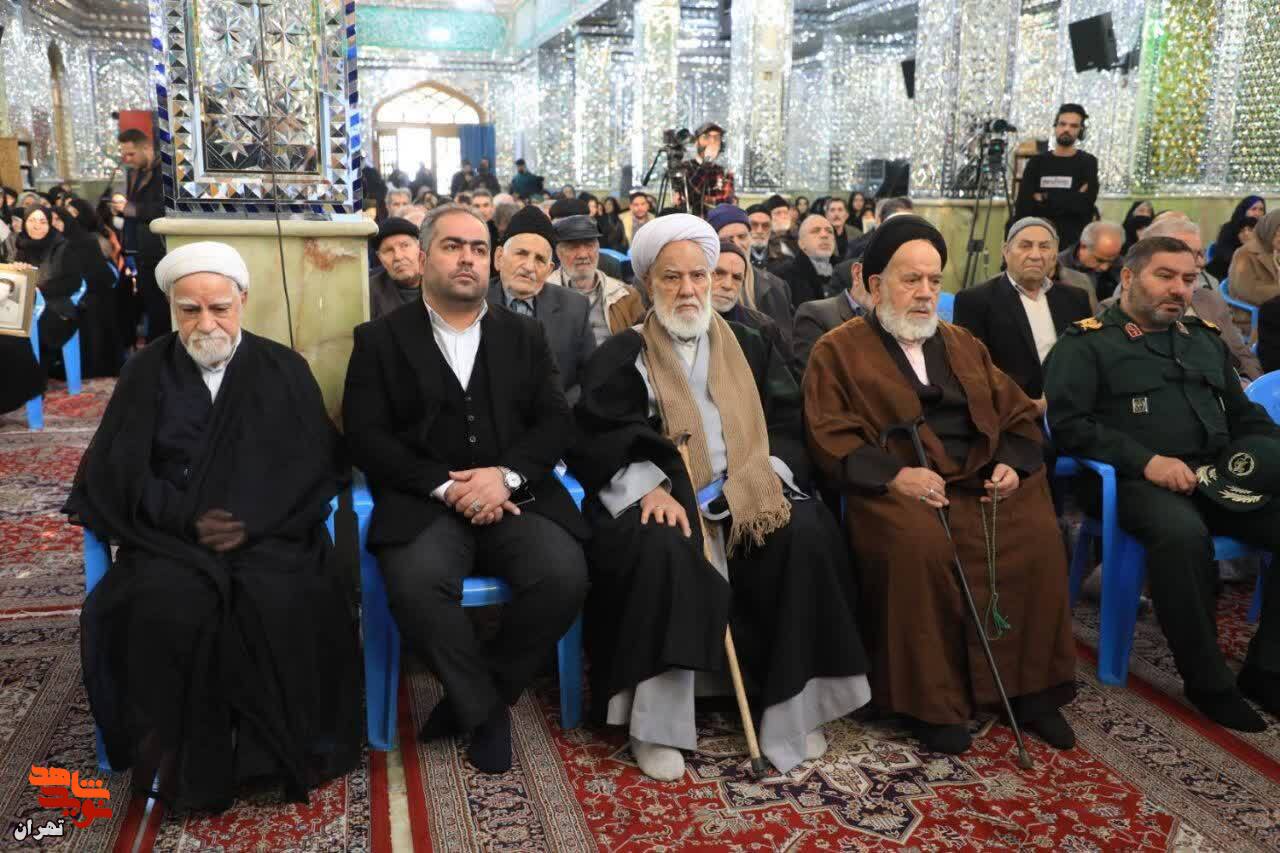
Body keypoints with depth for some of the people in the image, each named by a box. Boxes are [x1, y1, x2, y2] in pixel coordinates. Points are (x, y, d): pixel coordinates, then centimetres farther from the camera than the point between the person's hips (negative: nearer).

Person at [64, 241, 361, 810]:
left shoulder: (285, 370, 10)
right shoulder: (145, 372, 12)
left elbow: (317, 464, 2)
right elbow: (116, 470, 4)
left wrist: (254, 521, -15)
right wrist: (186, 518, -14)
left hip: (269, 530, 0)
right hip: (171, 533, 1)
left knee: (285, 603, -31)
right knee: (165, 607, -31)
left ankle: (282, 750, -12)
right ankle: (184, 761, -14)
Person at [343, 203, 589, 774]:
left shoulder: (524, 335, 17)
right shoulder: (381, 338, 10)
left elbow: (555, 422, 7)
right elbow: (366, 437, -1)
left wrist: (506, 475, -13)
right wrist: (446, 487, -14)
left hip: (514, 498, 2)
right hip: (424, 503, -2)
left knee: (564, 576, -26)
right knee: (416, 587, -33)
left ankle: (476, 698, 0)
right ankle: (485, 711, -5)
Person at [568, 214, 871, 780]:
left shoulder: (747, 347, 17)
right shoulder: (622, 356, 7)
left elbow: (787, 423, 13)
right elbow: (596, 441, -3)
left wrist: (765, 473, -8)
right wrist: (649, 489, -20)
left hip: (744, 495, 3)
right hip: (661, 499, -3)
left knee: (807, 536, -25)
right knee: (664, 551, -35)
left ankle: (790, 707, -11)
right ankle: (656, 724, -22)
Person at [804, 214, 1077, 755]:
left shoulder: (962, 345, 24)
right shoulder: (838, 351, 7)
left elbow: (1018, 413, 21)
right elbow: (830, 436, -5)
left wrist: (1012, 462, 0)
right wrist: (893, 474, -18)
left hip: (982, 481, 5)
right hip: (896, 488, -4)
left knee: (1039, 536, -23)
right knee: (920, 545, -35)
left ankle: (1032, 690, -6)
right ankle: (931, 701, -17)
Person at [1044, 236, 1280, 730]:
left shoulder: (1205, 340, 24)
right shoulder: (1087, 343, 3)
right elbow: (1067, 424, -8)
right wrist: (1146, 460, -17)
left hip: (1218, 476, 6)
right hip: (1137, 480, -6)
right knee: (1183, 533, -37)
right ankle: (1207, 680, -18)